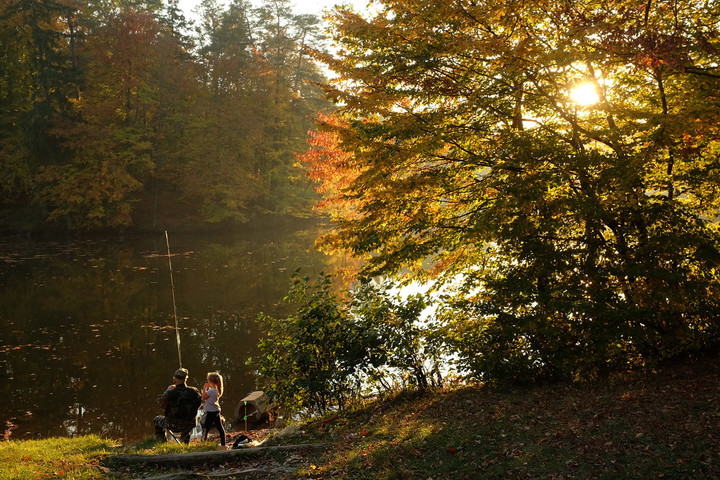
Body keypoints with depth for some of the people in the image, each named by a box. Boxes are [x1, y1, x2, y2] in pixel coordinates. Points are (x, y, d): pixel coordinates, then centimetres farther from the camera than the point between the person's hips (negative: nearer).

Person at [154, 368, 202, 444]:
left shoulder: (170, 394, -25)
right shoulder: (195, 392, -18)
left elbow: (160, 402, -4)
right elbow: (198, 405, 3)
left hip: (173, 426, -2)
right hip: (189, 426, 2)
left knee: (157, 420, 26)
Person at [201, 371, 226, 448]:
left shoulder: (211, 391, -21)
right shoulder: (217, 390, 5)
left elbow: (204, 398, -9)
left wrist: (204, 389, -3)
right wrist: (207, 388, 10)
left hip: (211, 412, -9)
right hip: (216, 411, 9)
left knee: (205, 428, -1)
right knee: (220, 427, 10)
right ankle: (223, 444, 13)